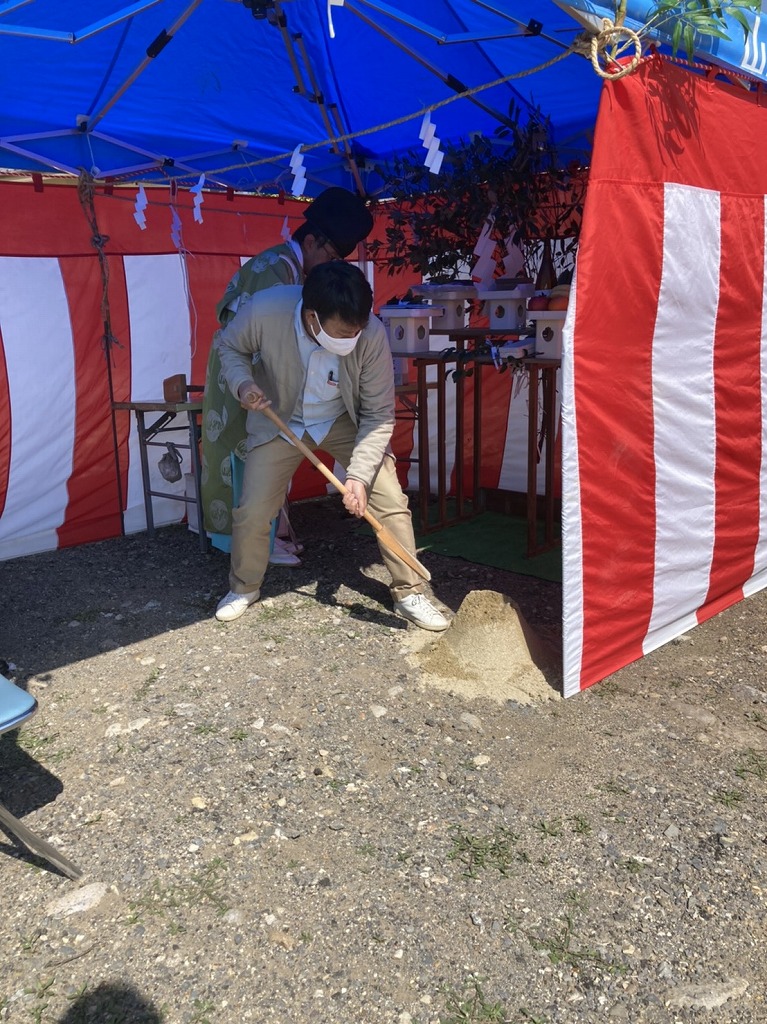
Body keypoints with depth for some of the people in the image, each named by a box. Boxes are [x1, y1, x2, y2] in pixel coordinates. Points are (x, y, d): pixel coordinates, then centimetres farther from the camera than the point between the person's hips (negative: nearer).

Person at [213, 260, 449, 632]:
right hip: (280, 420, 0)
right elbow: (228, 345, -7)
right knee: (251, 512, -2)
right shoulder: (264, 311, -32)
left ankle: (409, 594, 8)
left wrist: (359, 475, -30)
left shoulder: (372, 334, -32)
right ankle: (244, 588, 27)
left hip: (346, 422, 0)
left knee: (391, 500, -10)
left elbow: (379, 415, -22)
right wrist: (242, 383, -27)